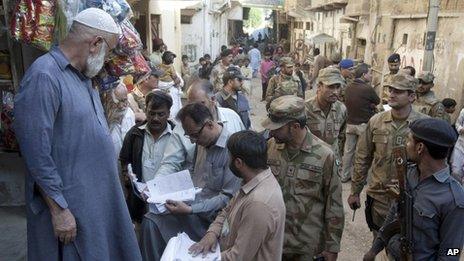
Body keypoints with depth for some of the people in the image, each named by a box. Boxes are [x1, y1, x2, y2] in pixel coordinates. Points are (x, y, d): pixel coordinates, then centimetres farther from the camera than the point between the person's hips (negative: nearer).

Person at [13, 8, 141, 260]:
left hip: (99, 196, 9)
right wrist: (59, 210, -20)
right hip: (70, 205, -8)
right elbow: (36, 152, -23)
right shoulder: (43, 77, -20)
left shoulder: (82, 75, 9)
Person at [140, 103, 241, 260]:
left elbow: (228, 197, -19)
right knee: (150, 221, -10)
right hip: (191, 204, 7)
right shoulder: (203, 142, 8)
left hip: (209, 217, -7)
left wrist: (190, 210, -22)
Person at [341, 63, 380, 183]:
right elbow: (377, 101, -3)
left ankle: (344, 175, 24)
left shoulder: (349, 87, -1)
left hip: (350, 123, 6)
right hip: (364, 125, -6)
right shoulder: (367, 88, -19)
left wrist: (368, 106, 6)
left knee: (348, 150, 14)